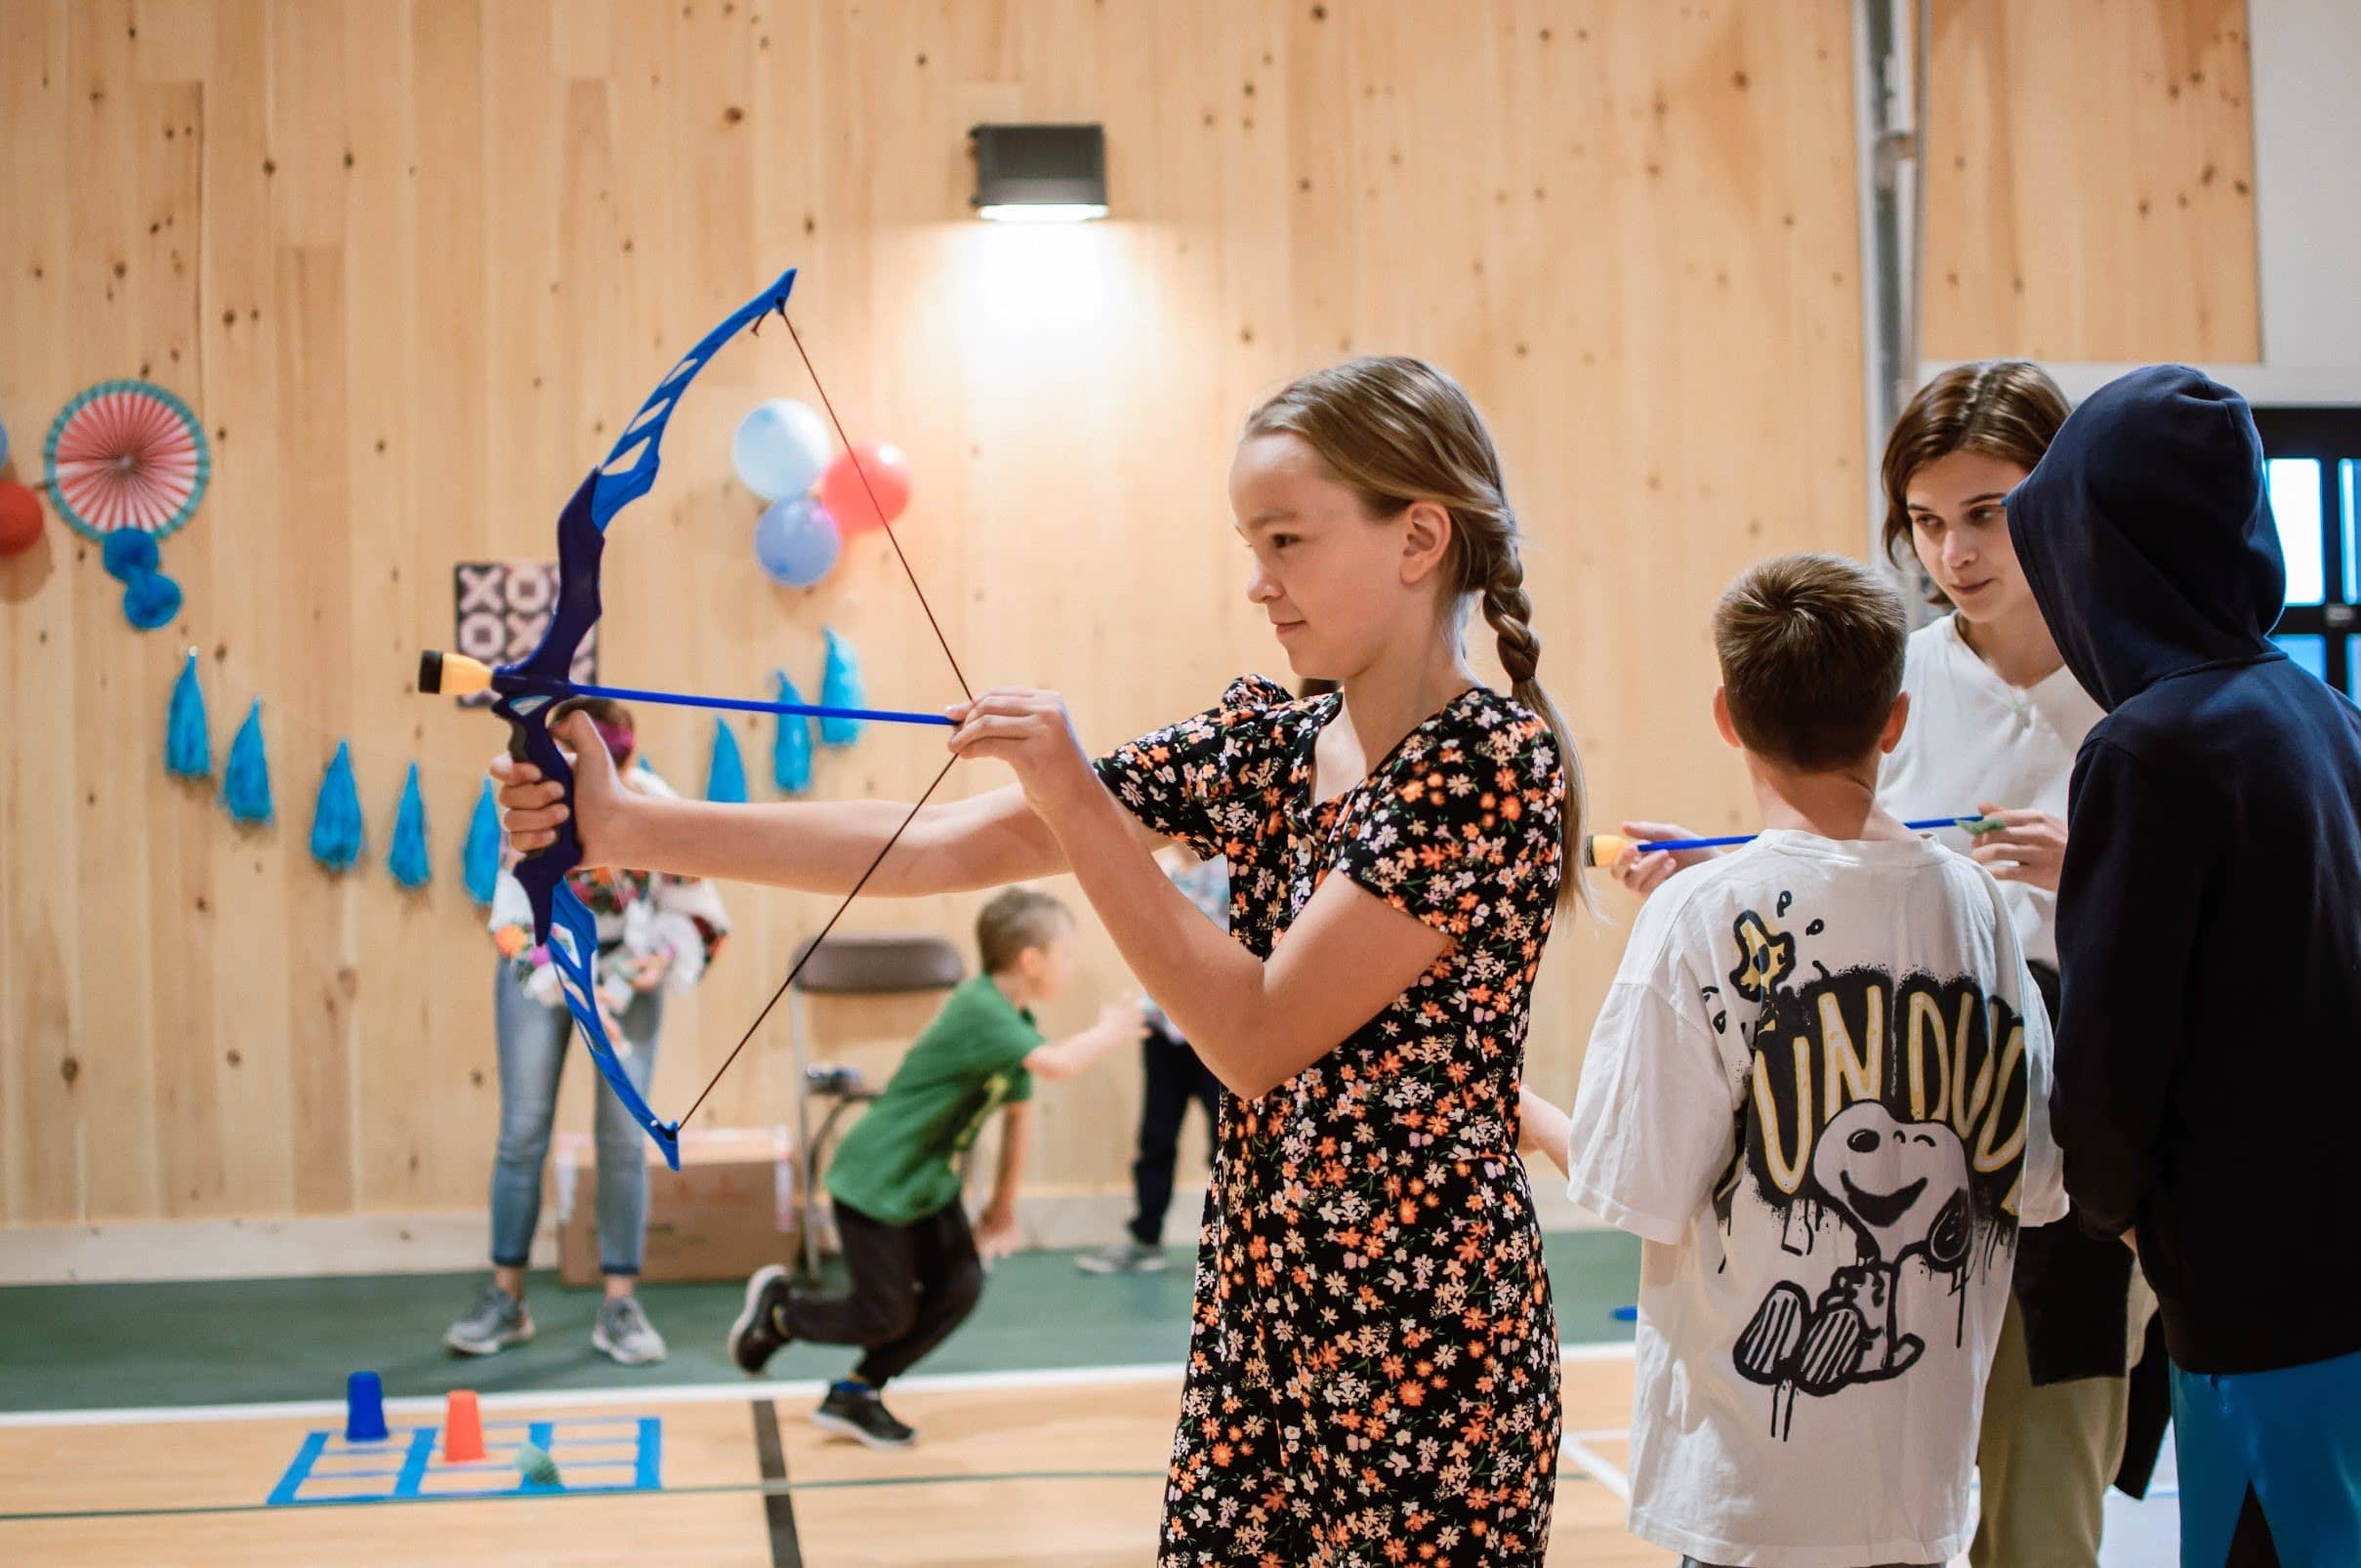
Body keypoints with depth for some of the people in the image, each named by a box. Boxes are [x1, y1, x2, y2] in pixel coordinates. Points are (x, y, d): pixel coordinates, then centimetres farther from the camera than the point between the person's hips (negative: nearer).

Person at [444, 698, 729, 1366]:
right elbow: (514, 922, -25)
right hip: (541, 967, 0)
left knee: (625, 1137, -5)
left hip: (625, 968, 1)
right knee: (524, 1131, -3)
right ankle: (506, 1299, 9)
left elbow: (701, 917, -11)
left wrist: (664, 956, -32)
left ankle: (620, 1305, 2)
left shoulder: (661, 813, -21)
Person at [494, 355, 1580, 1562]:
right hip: (1251, 1323, 6)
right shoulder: (1265, 738, 5)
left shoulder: (1497, 763, -14)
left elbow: (1257, 1038, -18)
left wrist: (1075, 802, -21)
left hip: (1428, 1345, -6)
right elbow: (939, 848, 0)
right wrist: (629, 829, -6)